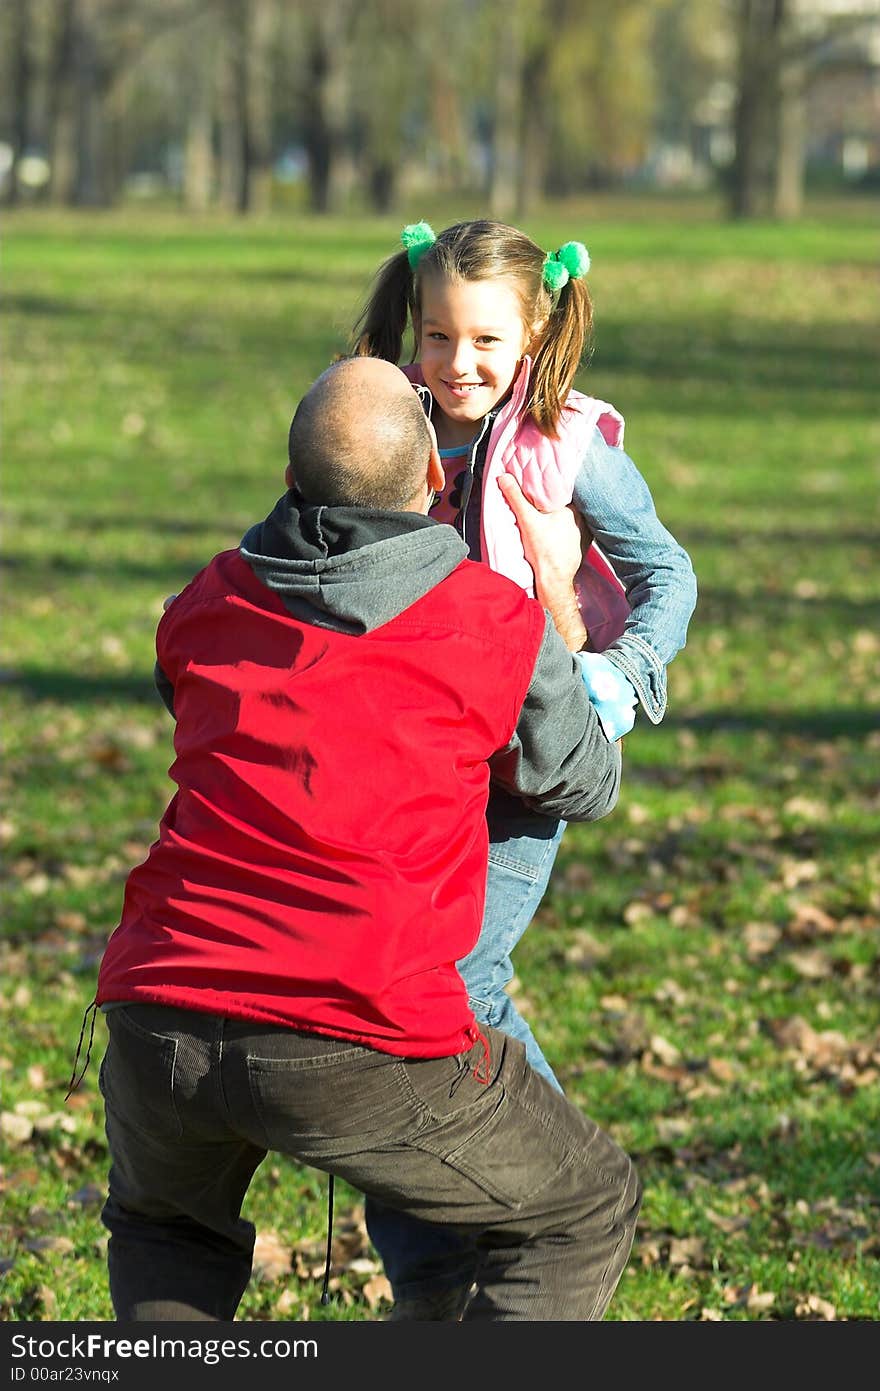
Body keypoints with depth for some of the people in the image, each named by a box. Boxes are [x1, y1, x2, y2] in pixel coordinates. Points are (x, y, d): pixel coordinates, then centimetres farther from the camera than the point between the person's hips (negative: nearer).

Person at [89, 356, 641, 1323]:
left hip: (154, 1024, 4)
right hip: (352, 1043, -4)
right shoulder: (503, 627, 2)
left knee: (163, 1227, 36)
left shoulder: (203, 605, 13)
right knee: (585, 1212, 18)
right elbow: (586, 787, 19)